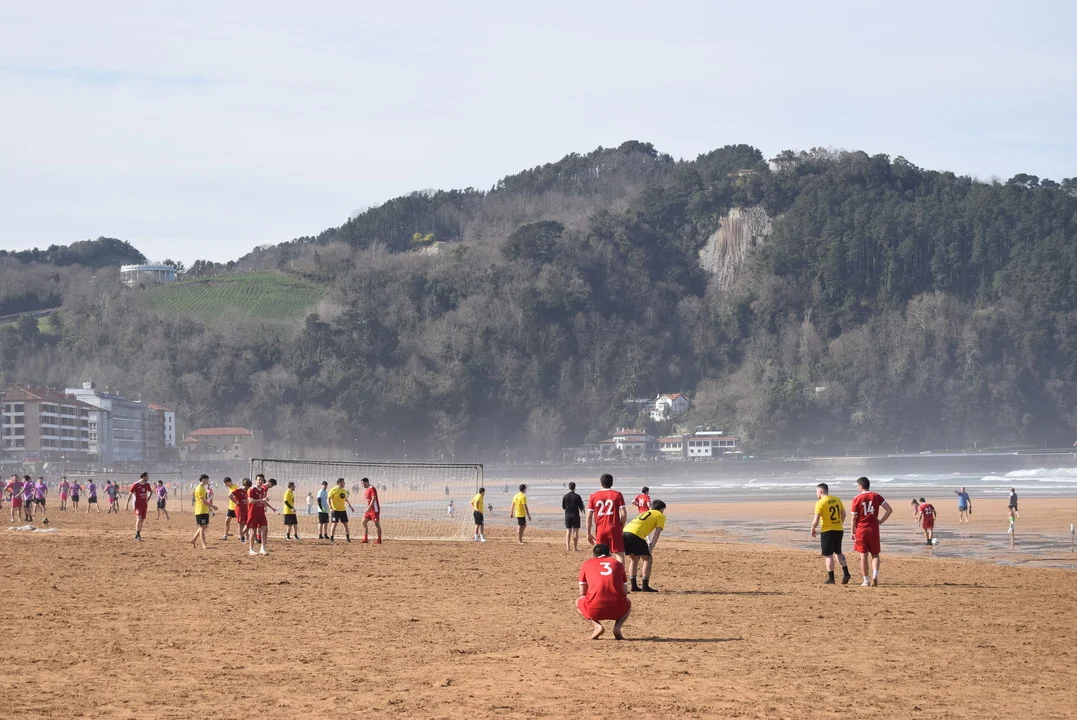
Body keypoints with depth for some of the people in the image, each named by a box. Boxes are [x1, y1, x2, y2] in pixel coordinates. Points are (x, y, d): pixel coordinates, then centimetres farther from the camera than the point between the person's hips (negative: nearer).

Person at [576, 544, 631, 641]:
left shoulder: (587, 563, 19)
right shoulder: (617, 563, 22)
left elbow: (582, 593, 21)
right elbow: (625, 592, 23)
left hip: (594, 610, -1)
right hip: (618, 610, 2)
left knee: (578, 602, 32)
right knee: (628, 603, 37)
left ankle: (597, 625, 4)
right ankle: (617, 626, 6)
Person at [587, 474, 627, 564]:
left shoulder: (593, 496, 5)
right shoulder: (617, 495, 1)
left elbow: (589, 516, 2)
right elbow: (624, 514, -6)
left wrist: (588, 533, 8)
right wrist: (621, 528, 8)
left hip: (600, 532, 2)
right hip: (614, 530, -2)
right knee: (619, 554, -1)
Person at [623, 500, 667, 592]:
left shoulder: (645, 513, 36)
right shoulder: (661, 516, 15)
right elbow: (657, 533, 3)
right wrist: (651, 549, -3)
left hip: (624, 532, 7)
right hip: (635, 535, -7)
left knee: (634, 559, 23)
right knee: (648, 558, 6)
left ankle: (634, 586, 18)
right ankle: (645, 586, -1)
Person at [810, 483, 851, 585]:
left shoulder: (820, 503, -12)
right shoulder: (837, 500, 7)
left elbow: (816, 520, -16)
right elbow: (843, 514, 16)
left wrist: (813, 529, 1)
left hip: (827, 531, -6)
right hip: (839, 530, 6)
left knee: (828, 555, 1)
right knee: (838, 552, 20)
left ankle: (831, 578, 1)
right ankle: (845, 573, 9)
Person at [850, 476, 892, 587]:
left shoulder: (857, 499, -6)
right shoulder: (876, 496, 2)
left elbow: (854, 518, -5)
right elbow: (889, 509, -3)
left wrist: (853, 532, 2)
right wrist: (881, 521, 4)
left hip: (861, 530, -2)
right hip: (874, 529, 2)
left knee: (863, 555, 4)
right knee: (875, 554, 9)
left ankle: (866, 580, 5)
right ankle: (875, 575, -12)